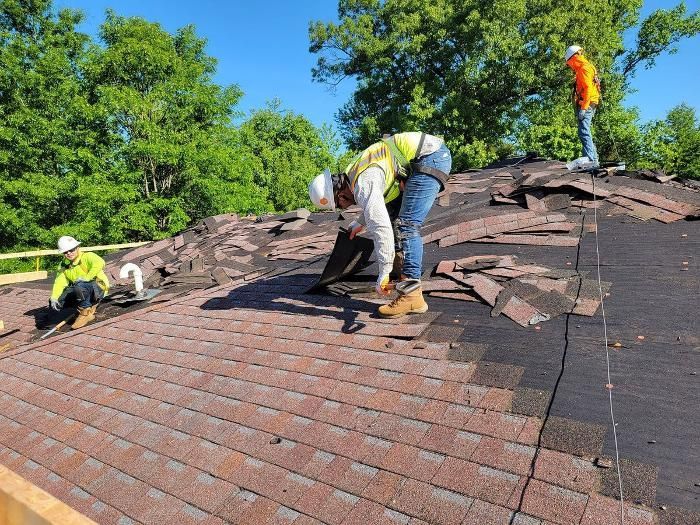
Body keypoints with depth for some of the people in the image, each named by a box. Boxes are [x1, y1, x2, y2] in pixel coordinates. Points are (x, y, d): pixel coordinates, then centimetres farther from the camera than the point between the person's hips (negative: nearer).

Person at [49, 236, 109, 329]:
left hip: (98, 288, -8)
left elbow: (99, 263, -34)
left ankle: (85, 314, -15)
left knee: (80, 287, -38)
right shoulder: (64, 265, 10)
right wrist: (54, 298, -13)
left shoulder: (87, 257, -12)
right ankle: (89, 306, 8)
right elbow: (59, 282, 1)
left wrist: (87, 278, -34)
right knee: (57, 302, -8)